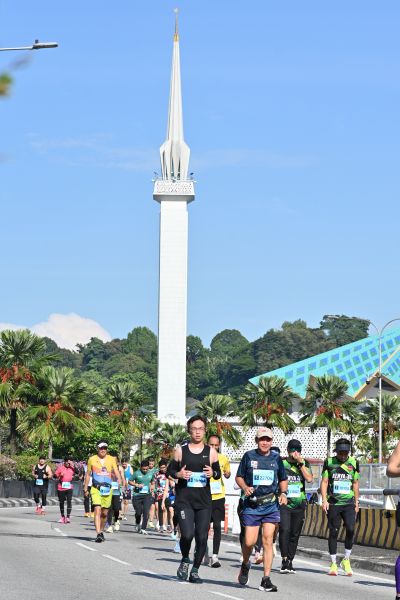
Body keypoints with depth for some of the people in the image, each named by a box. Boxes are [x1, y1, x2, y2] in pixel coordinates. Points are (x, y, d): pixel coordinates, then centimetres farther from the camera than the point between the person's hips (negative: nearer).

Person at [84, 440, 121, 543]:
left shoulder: (111, 459, 7)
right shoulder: (92, 459, 5)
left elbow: (116, 472, 1)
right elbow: (88, 474, 13)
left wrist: (119, 482, -17)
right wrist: (85, 488, 13)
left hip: (108, 489, 2)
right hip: (96, 488, -2)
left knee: (104, 513, 9)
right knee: (97, 510, -17)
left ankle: (101, 531, 29)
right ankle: (98, 534, -22)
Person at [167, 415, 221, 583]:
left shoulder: (211, 452, 7)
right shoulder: (181, 450, 5)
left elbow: (218, 472, 14)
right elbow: (170, 470, 11)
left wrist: (213, 473, -9)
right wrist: (178, 474, -10)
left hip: (204, 501, 2)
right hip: (184, 499, -2)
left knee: (202, 537, -1)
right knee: (187, 534, -16)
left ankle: (195, 570, 16)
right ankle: (185, 560, 13)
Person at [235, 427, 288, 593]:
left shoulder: (276, 458, 9)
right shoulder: (249, 456, 4)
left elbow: (283, 479, 20)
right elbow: (239, 477, 10)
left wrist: (283, 493, 2)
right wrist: (245, 488, -10)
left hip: (271, 505, 1)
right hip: (252, 504, -1)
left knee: (268, 540, -7)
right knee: (249, 541, -5)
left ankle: (266, 580, -4)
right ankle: (245, 564, 29)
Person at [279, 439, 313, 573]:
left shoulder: (305, 464, 8)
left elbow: (309, 479, -8)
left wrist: (301, 463, -10)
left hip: (299, 503, 3)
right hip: (283, 503, -3)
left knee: (295, 534, 6)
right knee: (284, 530, -19)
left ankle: (290, 561, 15)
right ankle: (285, 560, -19)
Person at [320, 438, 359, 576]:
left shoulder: (353, 463, 9)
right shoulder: (329, 462, 4)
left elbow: (355, 484, 15)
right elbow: (324, 482, 5)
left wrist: (356, 502, 14)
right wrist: (324, 500, -5)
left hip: (348, 503, 1)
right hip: (333, 502, -1)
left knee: (351, 529, -12)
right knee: (333, 532, 1)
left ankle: (346, 560, 5)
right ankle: (333, 564, 10)